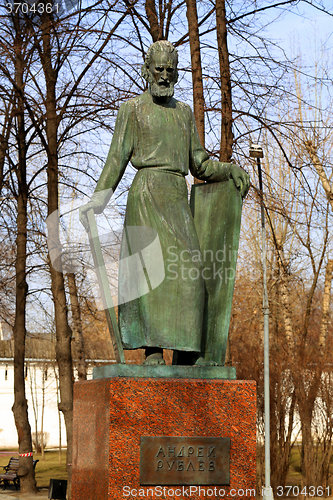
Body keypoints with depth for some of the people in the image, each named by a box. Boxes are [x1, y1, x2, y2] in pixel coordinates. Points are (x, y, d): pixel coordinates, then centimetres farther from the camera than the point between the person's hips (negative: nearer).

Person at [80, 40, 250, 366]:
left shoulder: (184, 112, 23)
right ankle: (154, 350, -23)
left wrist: (231, 170, 3)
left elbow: (199, 165, 20)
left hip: (178, 197, 5)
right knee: (157, 263, -19)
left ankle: (186, 352, -5)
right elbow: (117, 159, 4)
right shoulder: (132, 110, 10)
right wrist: (98, 199, -8)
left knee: (183, 270, -5)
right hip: (147, 192, -5)